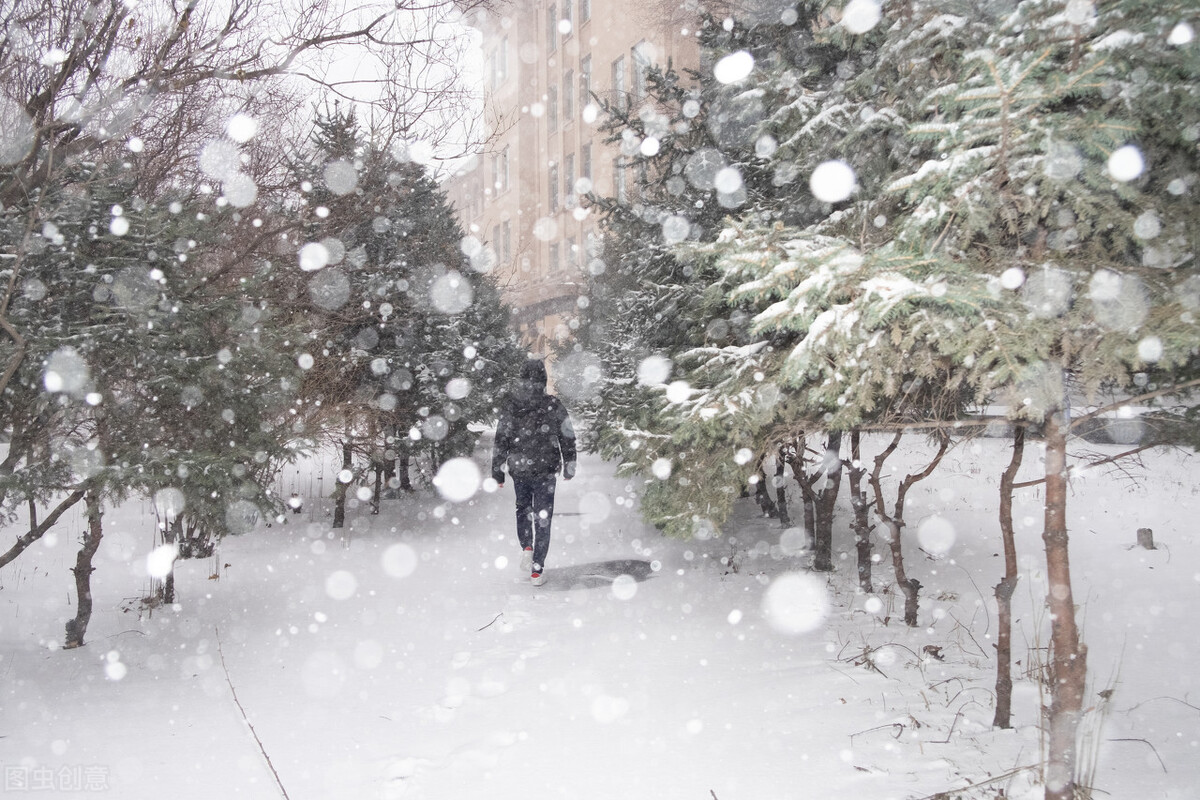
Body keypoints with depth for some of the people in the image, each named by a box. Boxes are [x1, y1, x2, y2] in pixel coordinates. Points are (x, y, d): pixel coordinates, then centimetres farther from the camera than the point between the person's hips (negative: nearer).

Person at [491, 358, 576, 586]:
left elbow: (501, 441, -2)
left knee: (523, 509, 26)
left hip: (519, 469, 2)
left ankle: (526, 548, 6)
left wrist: (497, 472, 6)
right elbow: (567, 438, 1)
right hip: (545, 470, -1)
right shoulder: (554, 405, -7)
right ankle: (537, 570, 6)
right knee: (543, 517, 6)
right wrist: (569, 467, 14)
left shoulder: (509, 404, -4)